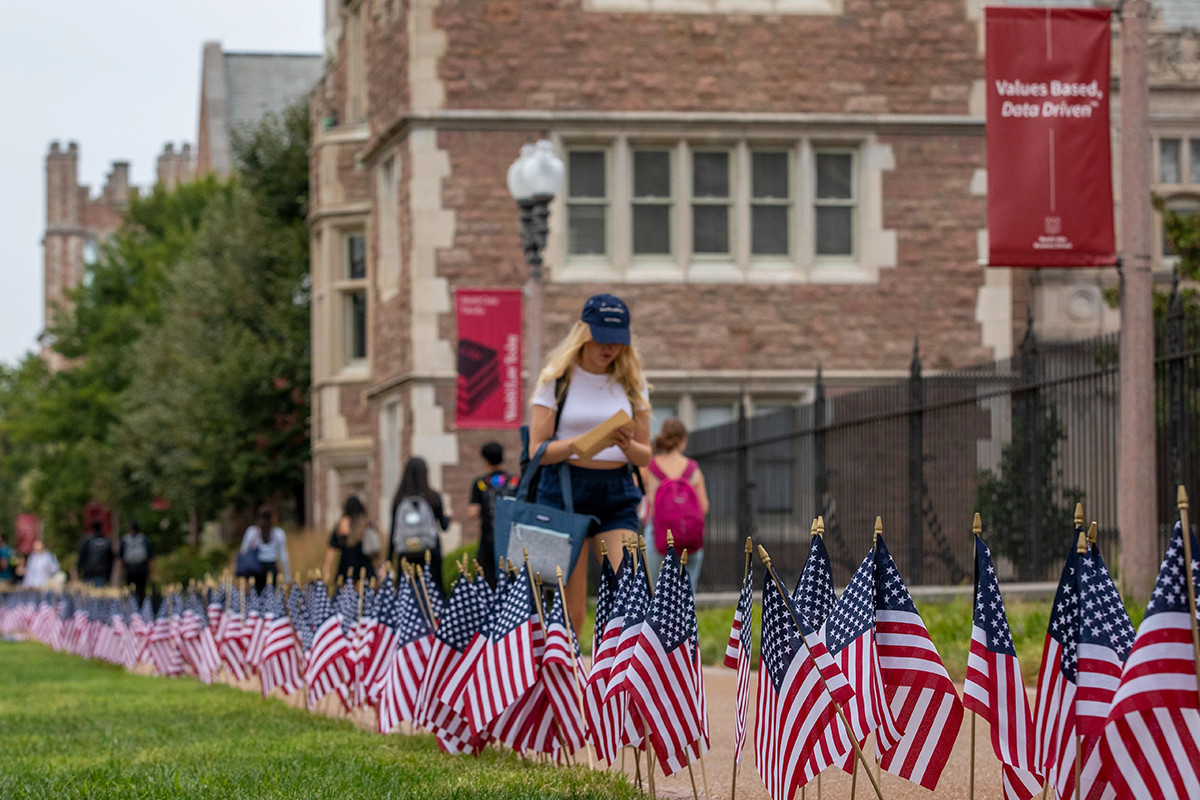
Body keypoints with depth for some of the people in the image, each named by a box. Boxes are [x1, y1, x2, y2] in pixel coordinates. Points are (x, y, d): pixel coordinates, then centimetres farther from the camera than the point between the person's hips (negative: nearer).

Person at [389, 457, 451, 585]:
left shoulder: (398, 499, 0)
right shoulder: (433, 497, -2)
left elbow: (393, 531, 0)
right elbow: (444, 525, 6)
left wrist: (388, 560, 6)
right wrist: (447, 516, 30)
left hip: (406, 554, 1)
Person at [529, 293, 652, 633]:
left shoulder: (632, 383, 9)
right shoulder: (557, 378, 1)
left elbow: (645, 455, 11)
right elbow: (537, 449, -3)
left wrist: (627, 445, -12)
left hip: (617, 493, 2)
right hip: (565, 488, -2)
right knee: (570, 608, -3)